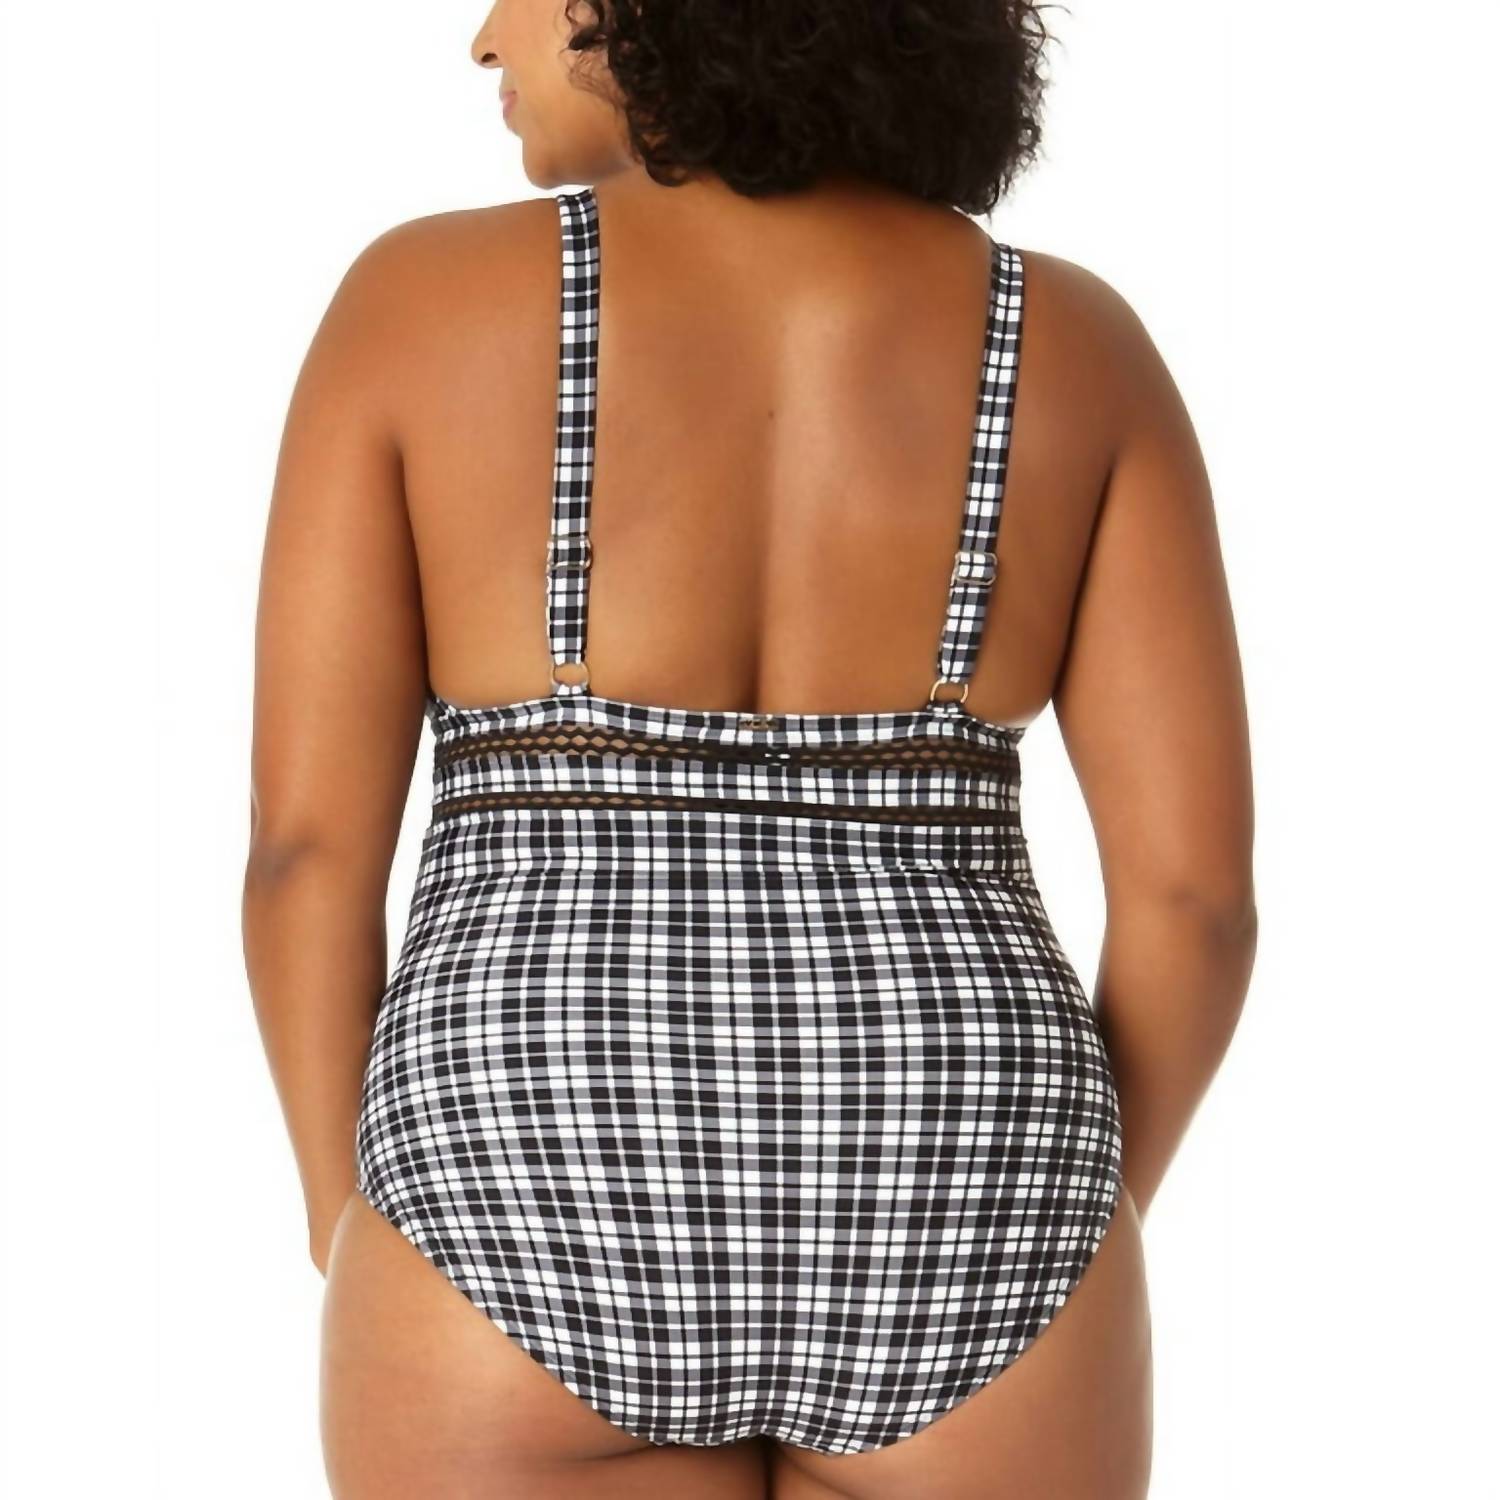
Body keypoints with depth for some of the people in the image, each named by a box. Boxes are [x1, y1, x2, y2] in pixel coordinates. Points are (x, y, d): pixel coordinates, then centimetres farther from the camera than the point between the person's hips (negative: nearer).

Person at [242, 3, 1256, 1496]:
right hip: (935, 1224, 2)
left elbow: (303, 841, -4)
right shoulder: (1074, 342, 4)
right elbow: (1196, 880, -1)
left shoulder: (419, 301, -1)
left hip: (549, 1228, -1)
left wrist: (361, 1247, 8)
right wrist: (1067, 1253, 13)